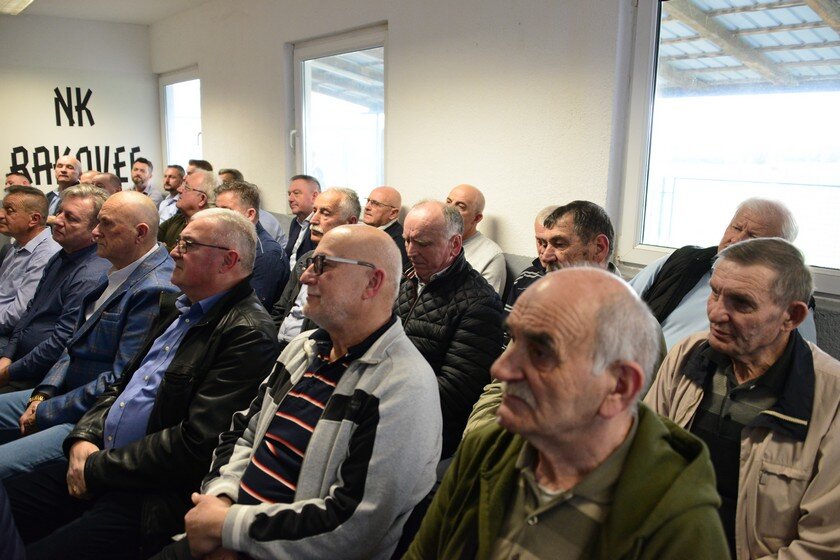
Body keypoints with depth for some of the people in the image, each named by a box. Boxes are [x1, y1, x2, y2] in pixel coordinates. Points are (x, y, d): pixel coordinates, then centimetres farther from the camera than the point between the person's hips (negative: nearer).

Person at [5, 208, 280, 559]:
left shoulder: (249, 335, -18)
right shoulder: (174, 309, 12)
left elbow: (195, 443, -22)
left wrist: (97, 469, -13)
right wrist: (84, 438, 1)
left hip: (157, 495, -8)